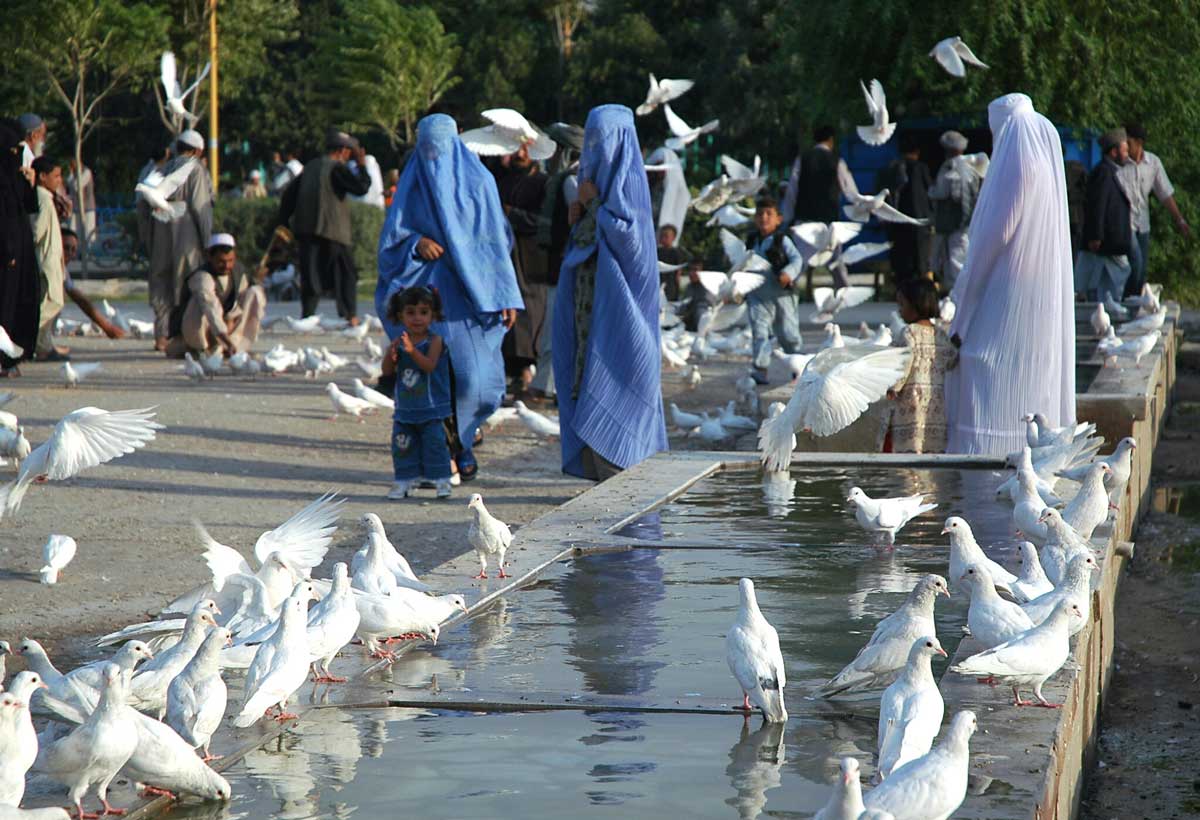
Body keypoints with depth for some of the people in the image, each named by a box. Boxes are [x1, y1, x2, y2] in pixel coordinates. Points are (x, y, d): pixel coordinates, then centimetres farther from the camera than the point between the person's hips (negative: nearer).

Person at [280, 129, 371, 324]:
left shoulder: (310, 167, 16)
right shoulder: (337, 169, -8)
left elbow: (289, 194, 17)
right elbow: (361, 187, -15)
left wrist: (283, 223, 20)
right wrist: (362, 166, -1)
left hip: (305, 230, 6)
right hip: (331, 231, -6)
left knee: (311, 276, 7)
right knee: (346, 273, 4)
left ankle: (306, 316, 0)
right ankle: (350, 316, -2)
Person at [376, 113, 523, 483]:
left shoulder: (477, 182, 4)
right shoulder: (412, 184, 8)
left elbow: (497, 239, 5)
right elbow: (392, 236, 9)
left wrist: (507, 296, -1)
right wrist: (416, 244, -13)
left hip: (468, 293, -1)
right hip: (424, 289, 1)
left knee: (471, 370, -10)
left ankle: (461, 445, 11)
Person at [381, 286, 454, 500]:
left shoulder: (434, 341, -9)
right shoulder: (399, 342, 2)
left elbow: (429, 366, -24)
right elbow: (387, 371, 0)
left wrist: (412, 350, -37)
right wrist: (391, 354, -19)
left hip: (431, 409, -4)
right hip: (405, 409, 4)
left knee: (435, 442, -4)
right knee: (402, 446, 7)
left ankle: (441, 479, 3)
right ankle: (405, 481, 15)